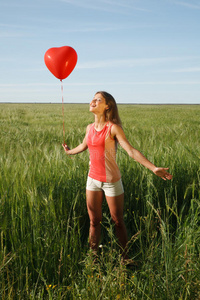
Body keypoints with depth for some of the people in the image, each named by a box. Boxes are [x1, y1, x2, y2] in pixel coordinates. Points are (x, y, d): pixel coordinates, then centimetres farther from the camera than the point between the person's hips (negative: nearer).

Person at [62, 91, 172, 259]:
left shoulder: (113, 128, -14)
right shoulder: (90, 128, 4)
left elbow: (131, 151, -21)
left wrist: (153, 168, -32)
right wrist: (69, 152, 43)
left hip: (111, 181, -5)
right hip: (93, 180, 5)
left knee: (118, 222, 8)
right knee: (94, 221, 13)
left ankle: (125, 258, 26)